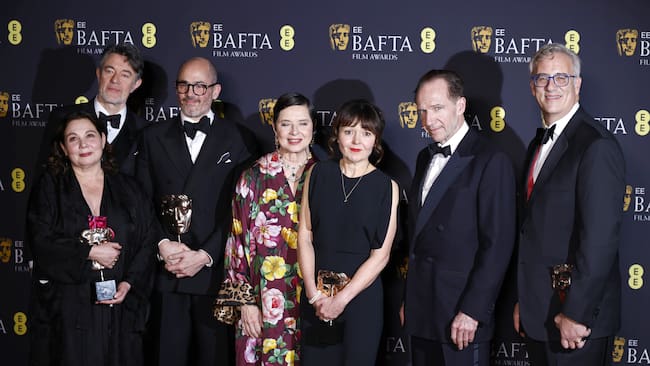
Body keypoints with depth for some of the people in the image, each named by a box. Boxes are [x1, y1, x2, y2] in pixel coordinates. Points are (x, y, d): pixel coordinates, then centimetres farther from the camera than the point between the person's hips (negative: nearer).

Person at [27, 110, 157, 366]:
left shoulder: (128, 189, 11)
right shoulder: (49, 187, 6)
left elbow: (148, 241, 4)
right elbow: (41, 243, -6)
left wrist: (129, 283, -9)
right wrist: (90, 252, -13)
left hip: (119, 306, 2)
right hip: (67, 309, -2)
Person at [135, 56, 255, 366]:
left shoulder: (237, 139, 3)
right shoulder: (153, 137, 10)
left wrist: (205, 255, -10)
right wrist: (162, 245, -8)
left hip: (216, 272, -1)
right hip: (166, 273, 2)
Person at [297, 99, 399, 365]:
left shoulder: (386, 187, -5)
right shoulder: (318, 174, 1)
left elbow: (380, 255, -7)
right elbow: (305, 235, 1)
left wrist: (342, 298, -11)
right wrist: (314, 293, -6)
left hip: (362, 295, -2)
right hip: (315, 295, 2)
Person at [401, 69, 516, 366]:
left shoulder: (491, 161, -12)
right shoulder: (425, 158, 12)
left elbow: (498, 244, -15)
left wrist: (472, 311, -16)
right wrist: (408, 300, 13)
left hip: (461, 316, -6)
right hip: (420, 312, 7)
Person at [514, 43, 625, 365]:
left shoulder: (597, 146, -15)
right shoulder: (538, 145, 14)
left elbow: (600, 239, -21)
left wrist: (576, 314, -21)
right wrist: (523, 301, 12)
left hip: (578, 317, -8)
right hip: (536, 315, 8)